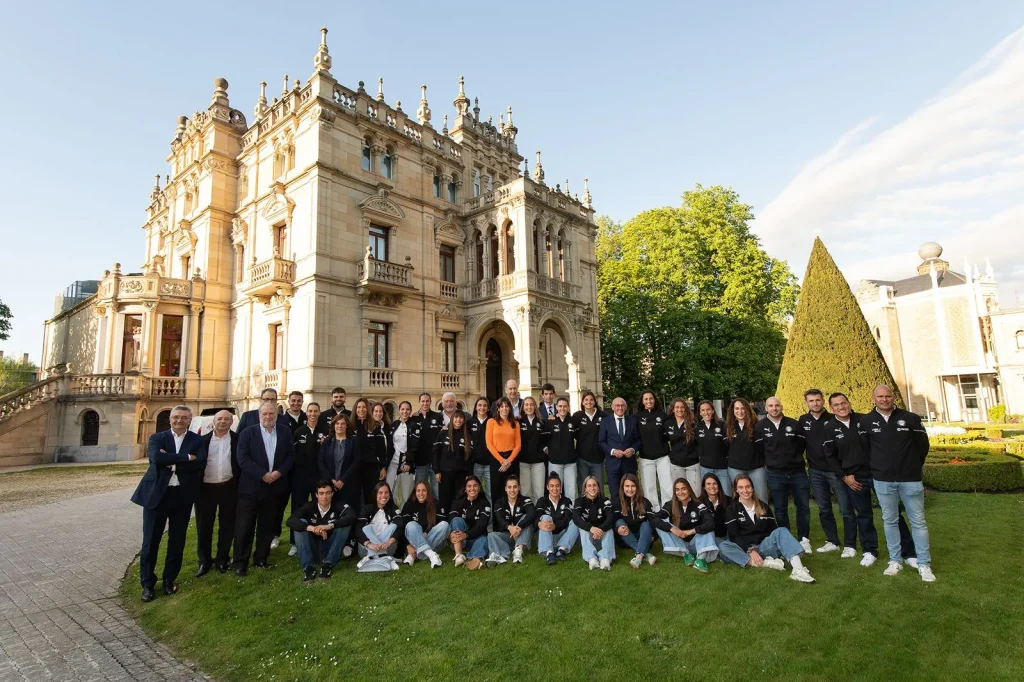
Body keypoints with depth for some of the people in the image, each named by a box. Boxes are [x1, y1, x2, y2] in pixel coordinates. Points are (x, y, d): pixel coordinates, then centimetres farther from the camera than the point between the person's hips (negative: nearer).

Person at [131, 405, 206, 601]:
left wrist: (171, 462, -18)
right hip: (157, 494, -1)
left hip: (183, 496, 1)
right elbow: (156, 458, -19)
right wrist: (185, 457, -20)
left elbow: (201, 463, -14)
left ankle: (169, 580, 26)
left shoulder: (197, 440, 3)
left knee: (177, 541, 10)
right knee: (151, 541, 5)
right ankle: (148, 584, 20)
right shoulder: (157, 438, 1)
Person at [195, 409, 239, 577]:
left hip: (228, 488, -1)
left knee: (227, 525, 9)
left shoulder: (237, 439, 0)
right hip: (206, 487, 1)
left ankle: (222, 559, 24)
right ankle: (204, 561, 23)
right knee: (204, 526, 9)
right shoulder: (203, 439, 3)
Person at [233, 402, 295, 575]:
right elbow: (242, 459, -11)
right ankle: (240, 562, 14)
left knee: (267, 526, 12)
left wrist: (279, 472, -12)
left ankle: (261, 558, 25)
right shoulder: (247, 433, -3)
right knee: (244, 526, 2)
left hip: (274, 486, 3)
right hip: (251, 486, -3)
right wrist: (263, 475, -17)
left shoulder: (285, 432, 5)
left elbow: (291, 455, 4)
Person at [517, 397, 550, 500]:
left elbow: (547, 438, 13)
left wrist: (545, 448, -1)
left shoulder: (542, 422, 8)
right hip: (523, 461, -2)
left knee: (539, 491, 3)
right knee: (525, 490, 2)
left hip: (538, 460, 2)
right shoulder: (518, 422, 0)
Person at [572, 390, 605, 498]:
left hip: (598, 458, 0)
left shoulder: (602, 416, -1)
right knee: (582, 489, 8)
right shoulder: (577, 416, 0)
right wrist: (581, 439, -3)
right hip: (582, 458, 0)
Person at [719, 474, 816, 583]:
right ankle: (764, 563, -40)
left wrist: (782, 547, -9)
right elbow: (734, 536, -4)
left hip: (764, 547, 3)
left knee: (782, 531, -24)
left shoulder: (763, 507, 15)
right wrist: (750, 550, -20)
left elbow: (773, 529, 11)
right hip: (745, 550, -2)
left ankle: (797, 568, -45)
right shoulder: (732, 510, 4)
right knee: (723, 546, -33)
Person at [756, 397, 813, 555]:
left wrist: (795, 459, 8)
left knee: (803, 506, 6)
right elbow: (758, 449, 4)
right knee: (780, 509, 7)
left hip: (798, 472, 1)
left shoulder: (794, 424, -2)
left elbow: (802, 444, 7)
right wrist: (771, 462, 5)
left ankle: (804, 539, 22)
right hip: (775, 474, 0)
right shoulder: (760, 427, -3)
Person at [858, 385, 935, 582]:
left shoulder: (910, 418, -5)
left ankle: (924, 564, 16)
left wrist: (914, 466, 12)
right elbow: (864, 447, 9)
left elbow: (923, 444, 6)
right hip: (883, 480, 1)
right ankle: (895, 560, 20)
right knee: (890, 520, 10)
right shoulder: (865, 422, -3)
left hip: (910, 479, -1)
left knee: (918, 521, 6)